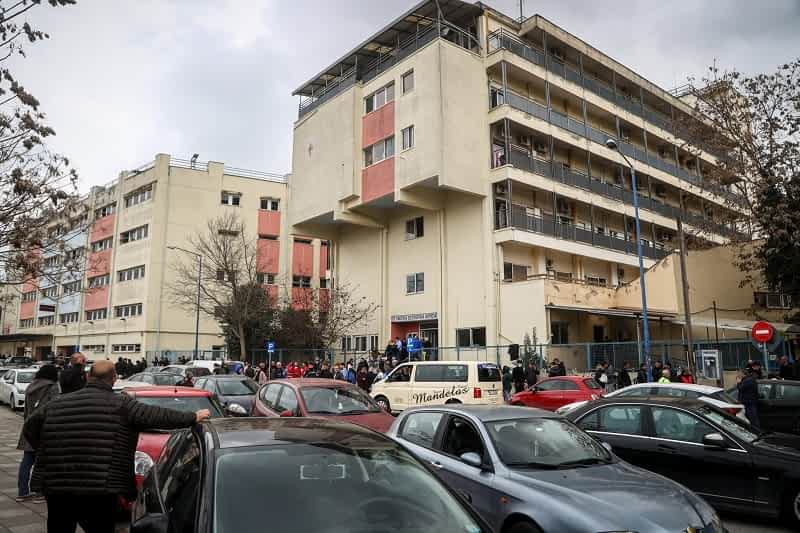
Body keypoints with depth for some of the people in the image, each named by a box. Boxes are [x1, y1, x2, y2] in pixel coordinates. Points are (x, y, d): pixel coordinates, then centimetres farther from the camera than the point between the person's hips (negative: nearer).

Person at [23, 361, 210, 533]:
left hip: (55, 486, 4)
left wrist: (44, 452, 25)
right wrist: (194, 417, -3)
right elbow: (157, 416, -9)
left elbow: (29, 429, 17)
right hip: (100, 489, -4)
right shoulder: (121, 404, -6)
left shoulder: (57, 403, 9)